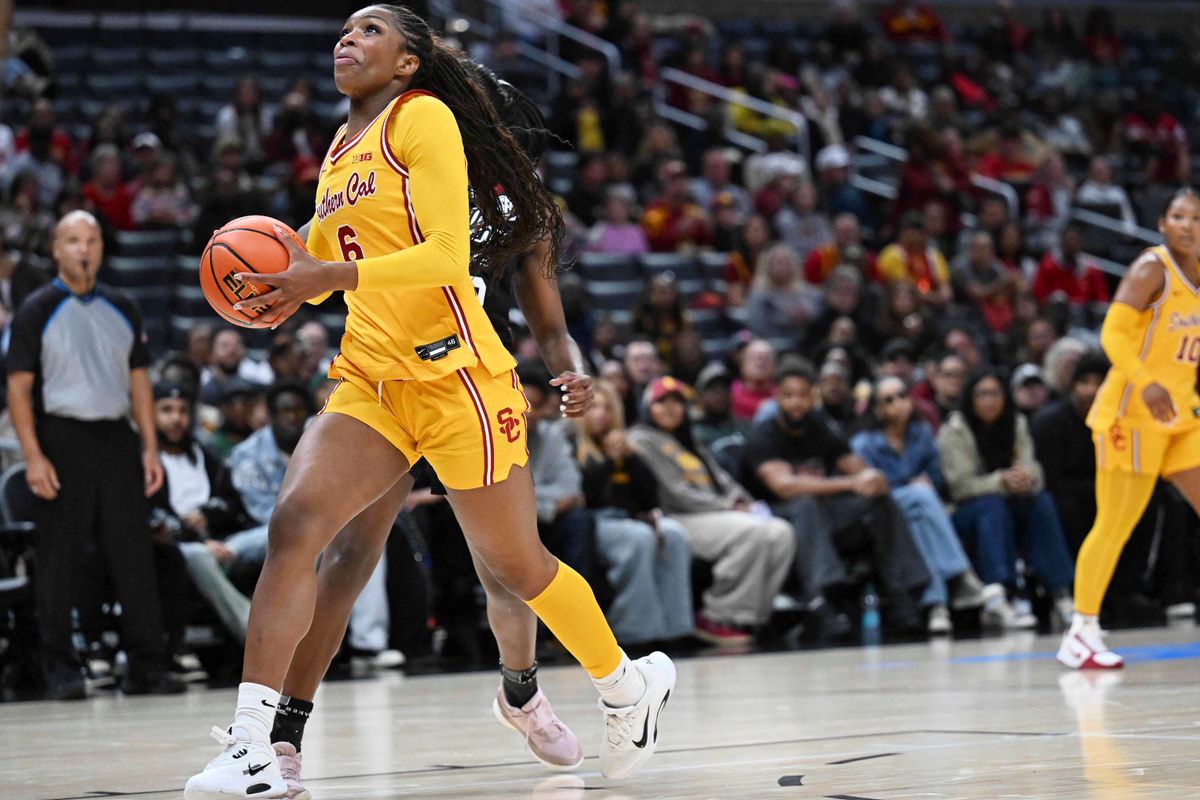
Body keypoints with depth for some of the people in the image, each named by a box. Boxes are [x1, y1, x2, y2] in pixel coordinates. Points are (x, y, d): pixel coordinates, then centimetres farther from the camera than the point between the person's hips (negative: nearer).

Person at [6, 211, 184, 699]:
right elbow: (19, 387, -3)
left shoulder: (121, 310, 14)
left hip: (116, 438, 4)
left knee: (134, 555, 1)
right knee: (60, 561, -1)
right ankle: (61, 671, 5)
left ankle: (146, 667, 5)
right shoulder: (37, 311, 0)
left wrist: (149, 447, 8)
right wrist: (33, 456, -12)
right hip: (62, 441, -4)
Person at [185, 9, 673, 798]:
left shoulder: (423, 117, -7)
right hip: (370, 379, 7)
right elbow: (324, 257, 29)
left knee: (514, 562, 5)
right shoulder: (341, 147, 17)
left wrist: (332, 275, -25)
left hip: (452, 371, -7)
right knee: (295, 522, -14)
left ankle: (630, 683, 31)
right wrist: (288, 277, 6)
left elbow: (447, 255, -17)